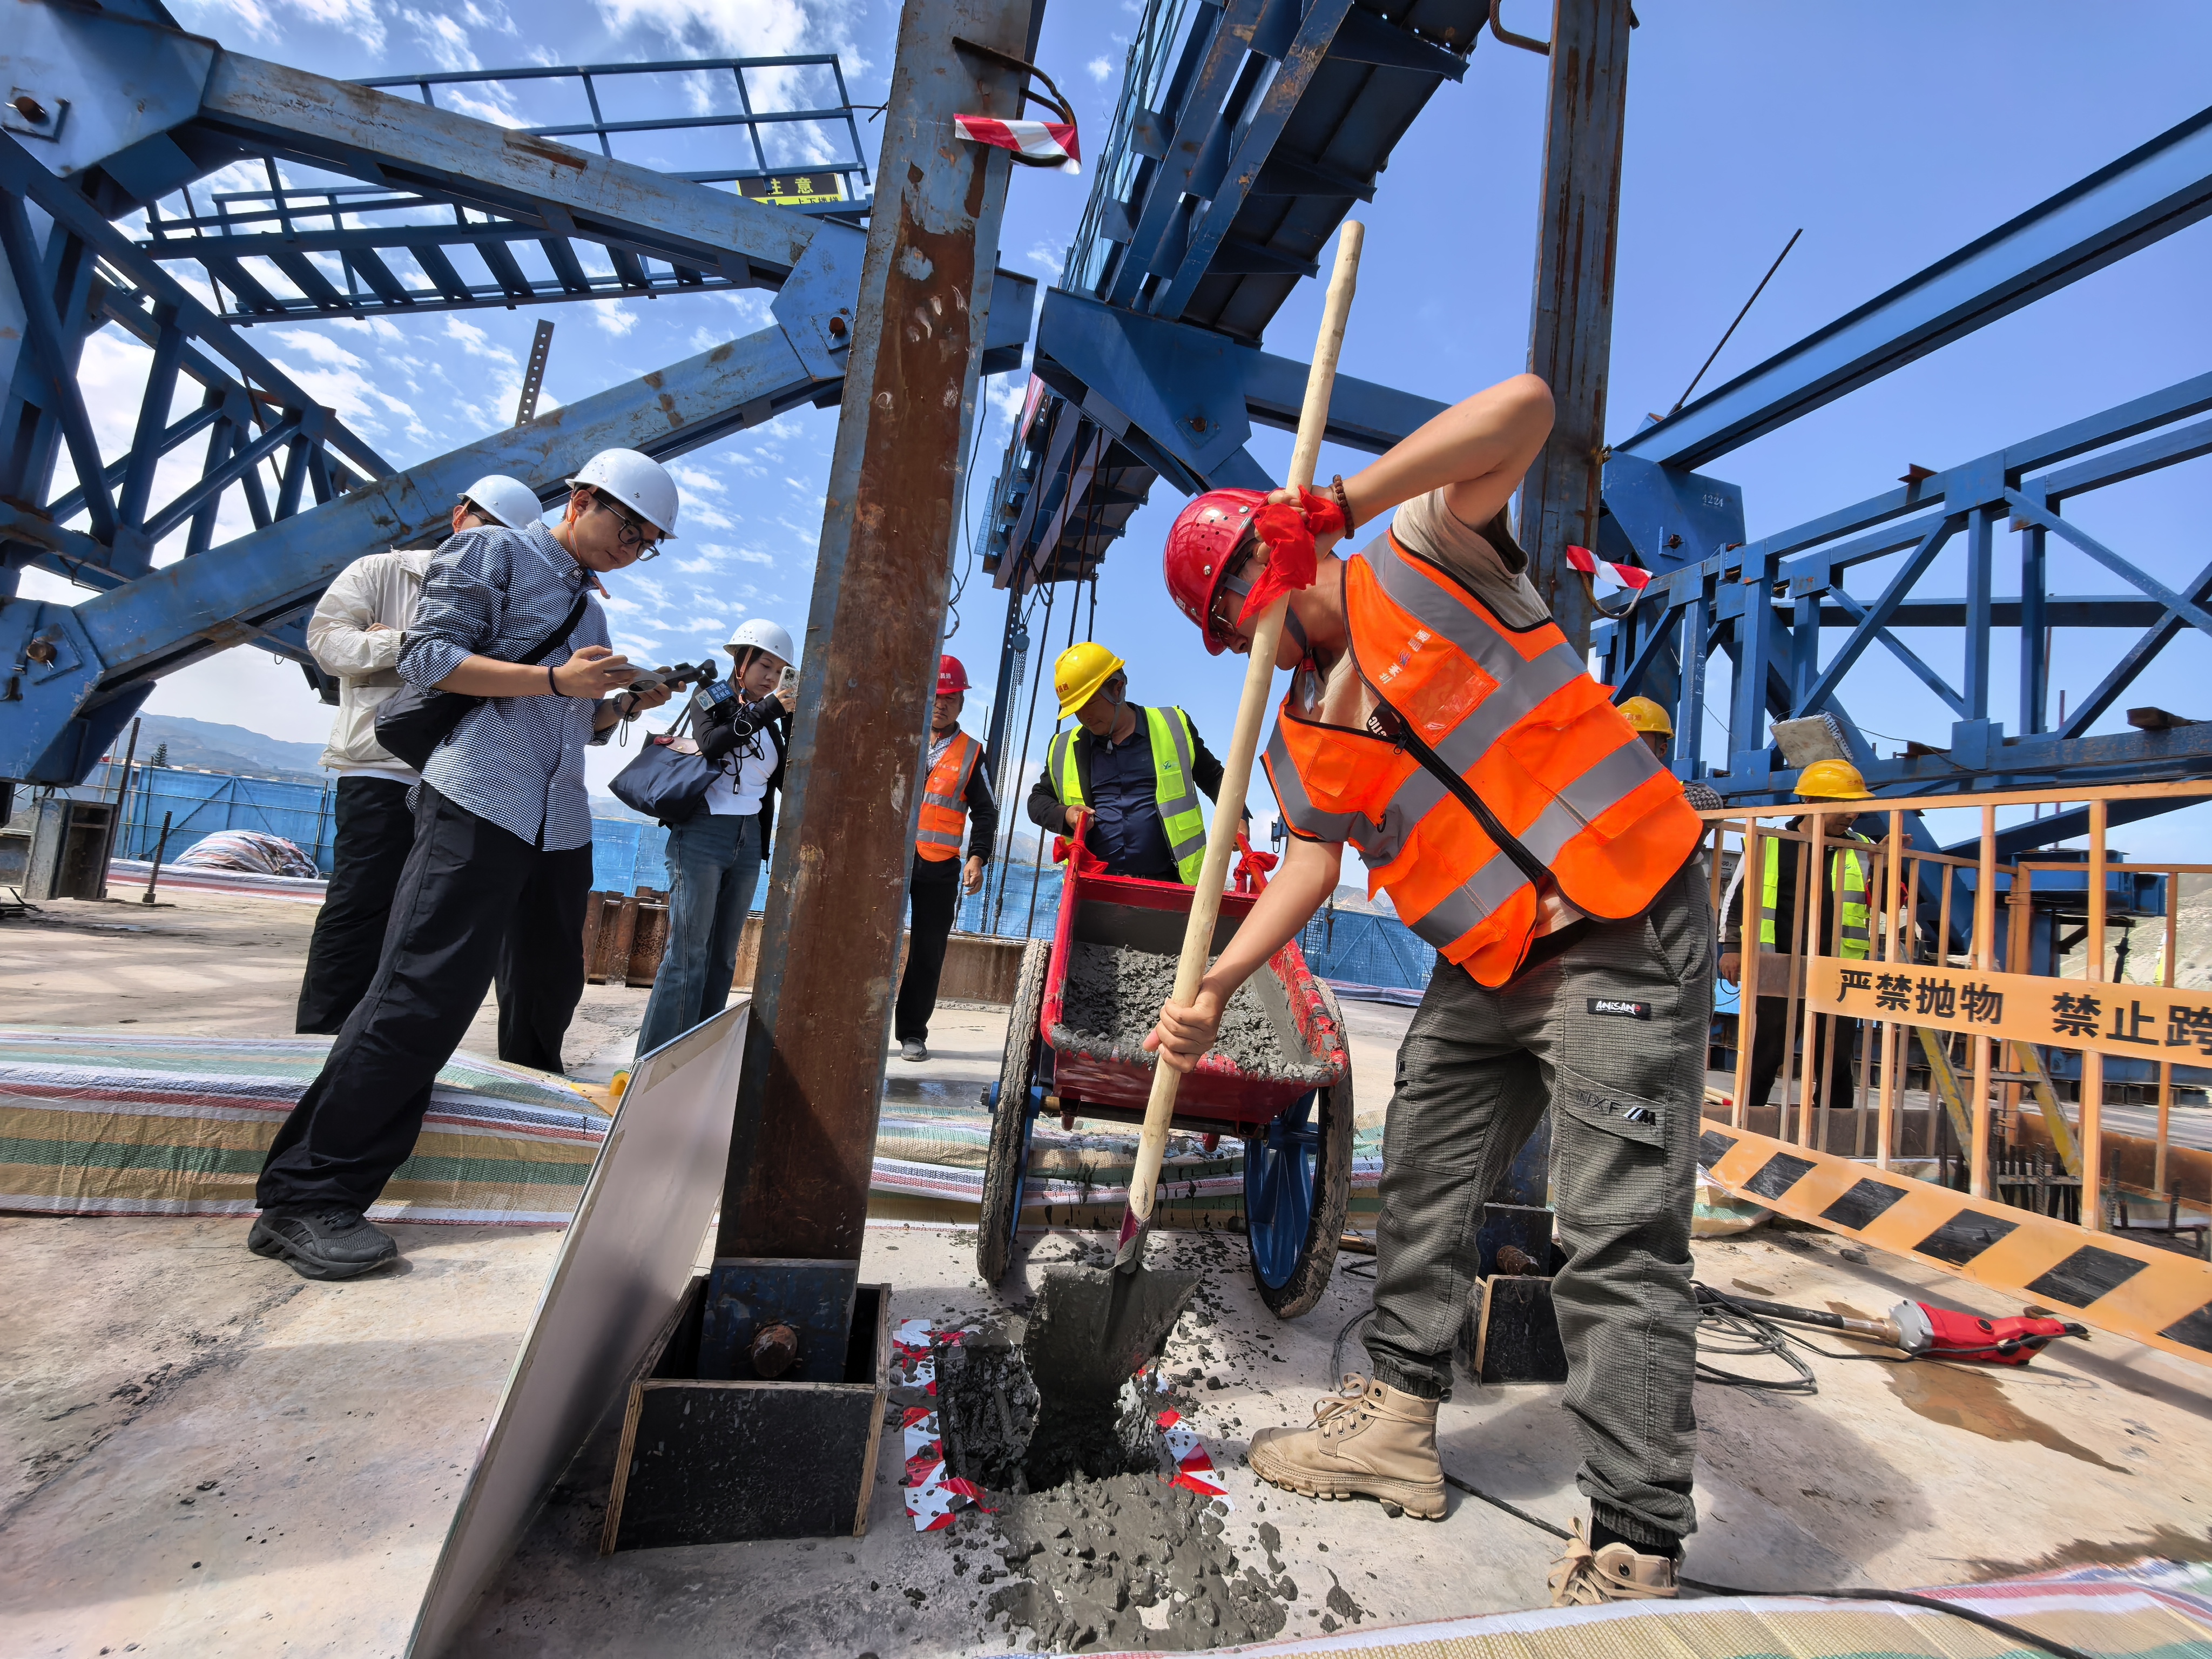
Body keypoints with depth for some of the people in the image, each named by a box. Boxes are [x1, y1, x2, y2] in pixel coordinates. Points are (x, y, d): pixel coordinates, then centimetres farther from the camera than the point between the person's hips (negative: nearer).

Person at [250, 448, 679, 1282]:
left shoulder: (589, 606, 26)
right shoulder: (492, 551, 4)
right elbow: (428, 657, -7)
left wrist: (625, 704, 5)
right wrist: (555, 680, -15)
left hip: (561, 827, 8)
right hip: (478, 804, -8)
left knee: (548, 994, 14)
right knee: (423, 994, -13)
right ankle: (304, 1199, -6)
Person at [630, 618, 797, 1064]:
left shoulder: (776, 723, 13)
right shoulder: (709, 698, 3)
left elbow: (788, 783, 7)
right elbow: (711, 743, -18)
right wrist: (768, 708, -23)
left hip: (749, 843, 5)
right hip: (703, 834, -5)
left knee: (723, 957, 5)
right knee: (688, 954, -9)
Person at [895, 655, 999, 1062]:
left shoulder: (973, 754, 8)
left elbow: (985, 811, 7)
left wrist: (978, 857, -6)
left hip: (940, 868, 0)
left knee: (928, 953, 4)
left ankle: (913, 1031, 15)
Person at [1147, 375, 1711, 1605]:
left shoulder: (1425, 558, -2)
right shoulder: (1300, 741, 11)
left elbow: (1522, 408, -14)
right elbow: (1311, 864, 4)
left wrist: (1340, 505, -18)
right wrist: (1215, 986, -7)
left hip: (1625, 927, -7)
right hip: (1488, 964, 7)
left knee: (1620, 1239, -7)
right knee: (1425, 1190, 15)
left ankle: (1635, 1554, 7)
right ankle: (1399, 1420, 33)